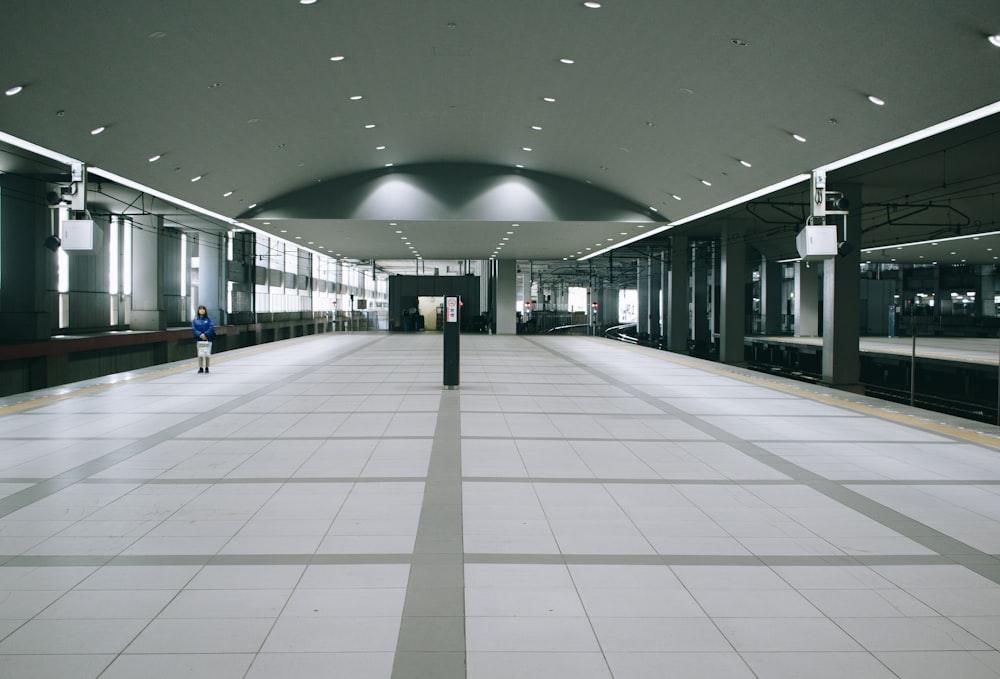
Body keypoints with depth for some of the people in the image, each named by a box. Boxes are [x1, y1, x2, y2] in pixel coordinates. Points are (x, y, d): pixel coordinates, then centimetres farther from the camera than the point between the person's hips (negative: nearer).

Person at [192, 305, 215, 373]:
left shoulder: (208, 319, 0)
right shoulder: (195, 320, 4)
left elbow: (211, 328, -8)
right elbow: (193, 329, -2)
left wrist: (205, 334, -18)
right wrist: (200, 334, -16)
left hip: (207, 339, -1)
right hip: (199, 339, 1)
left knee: (207, 354, 2)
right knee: (200, 354, -2)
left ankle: (206, 368, 14)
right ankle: (201, 368, 10)